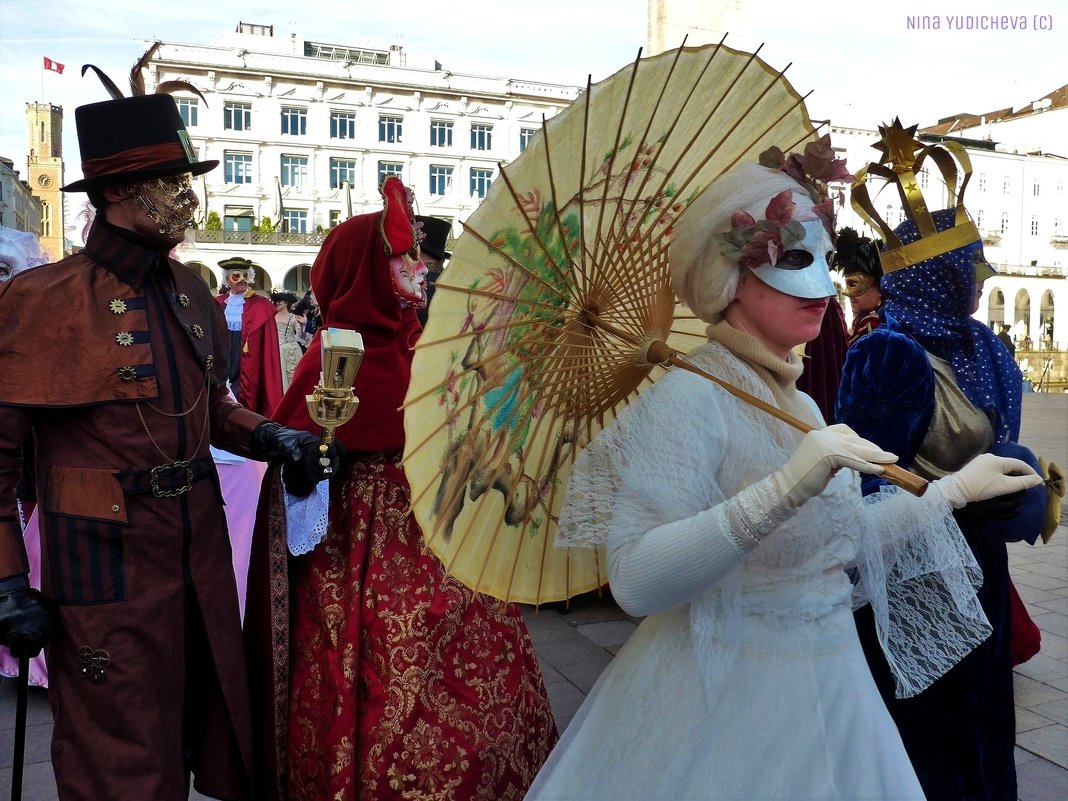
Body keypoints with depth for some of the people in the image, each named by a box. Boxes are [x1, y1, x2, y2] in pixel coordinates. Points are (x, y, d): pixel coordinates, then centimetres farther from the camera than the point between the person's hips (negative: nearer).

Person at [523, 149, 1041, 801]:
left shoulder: (799, 405, 5)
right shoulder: (688, 397, -20)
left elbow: (836, 544, 11)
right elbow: (635, 581, -30)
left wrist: (956, 490, 18)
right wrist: (784, 488, -37)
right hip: (724, 701, -8)